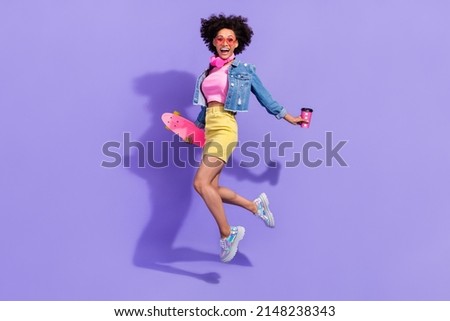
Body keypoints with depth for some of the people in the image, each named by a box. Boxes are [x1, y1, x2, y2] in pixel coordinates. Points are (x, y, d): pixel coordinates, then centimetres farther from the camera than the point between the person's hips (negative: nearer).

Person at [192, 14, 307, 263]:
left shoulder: (244, 70, 2)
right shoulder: (209, 72, 17)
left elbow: (264, 97, 10)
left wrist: (288, 117, 13)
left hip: (224, 128, -7)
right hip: (210, 129, 7)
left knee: (201, 182, -20)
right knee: (211, 188, 4)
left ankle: (227, 234, -8)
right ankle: (255, 207, 22)